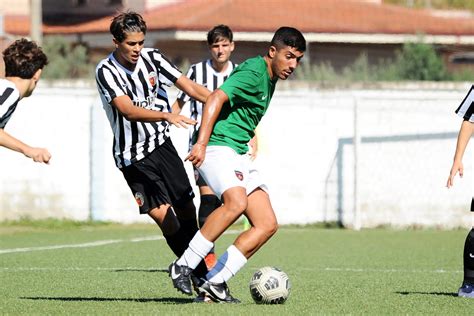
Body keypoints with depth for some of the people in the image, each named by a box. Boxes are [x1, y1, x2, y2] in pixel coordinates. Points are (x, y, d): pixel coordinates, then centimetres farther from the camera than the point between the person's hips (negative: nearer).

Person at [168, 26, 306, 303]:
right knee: (236, 202, -35)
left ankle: (215, 281, -4)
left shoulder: (270, 79, 19)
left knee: (268, 224, -2)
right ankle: (184, 265, -24)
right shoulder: (253, 72, -11)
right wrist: (201, 143, -31)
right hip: (217, 146, -10)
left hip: (239, 155, 10)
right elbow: (216, 98, -23)